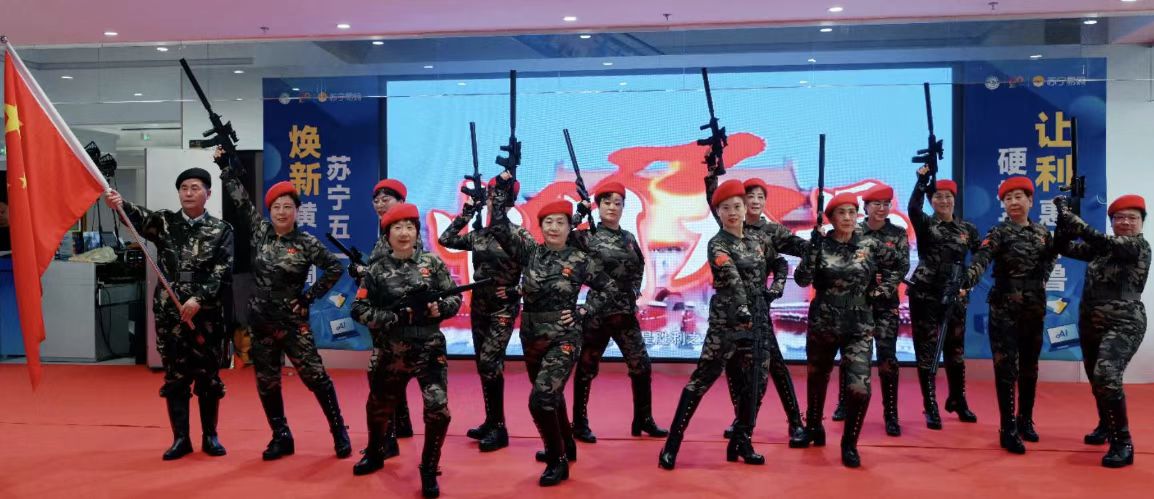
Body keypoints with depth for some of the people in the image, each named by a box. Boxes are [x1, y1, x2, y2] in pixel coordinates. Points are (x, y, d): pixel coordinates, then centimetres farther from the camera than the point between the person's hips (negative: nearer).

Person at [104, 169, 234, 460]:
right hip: (169, 313, 1)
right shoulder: (164, 222, 6)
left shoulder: (221, 230, 2)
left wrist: (199, 299, -19)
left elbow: (224, 271, -7)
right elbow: (140, 217, -16)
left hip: (207, 315, -1)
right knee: (175, 377, 7)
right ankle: (181, 439, 18)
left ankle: (210, 437, 20)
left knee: (208, 376, 7)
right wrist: (120, 205, -37)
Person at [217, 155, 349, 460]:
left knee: (314, 376, -4)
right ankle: (281, 437, 22)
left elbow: (335, 268, -6)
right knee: (266, 382, 9)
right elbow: (240, 200, 7)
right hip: (261, 320, 5)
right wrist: (225, 166, 6)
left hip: (293, 321, -4)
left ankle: (339, 431, 8)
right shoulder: (260, 231, 4)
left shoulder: (306, 243, -8)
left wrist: (309, 297, -8)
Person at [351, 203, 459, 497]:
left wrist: (439, 309, -18)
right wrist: (397, 317, -18)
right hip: (390, 354, 1)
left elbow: (455, 298, 3)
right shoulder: (376, 271, -2)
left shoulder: (432, 263, 0)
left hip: (430, 350, -1)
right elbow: (359, 310, -6)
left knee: (438, 410, -13)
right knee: (379, 407, 19)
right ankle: (375, 455, 49)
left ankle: (429, 471, 10)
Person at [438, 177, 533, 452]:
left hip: (504, 307, -6)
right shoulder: (478, 235, 7)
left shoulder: (520, 235, -8)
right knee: (483, 365, 10)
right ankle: (491, 422, 21)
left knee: (490, 363, -12)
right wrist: (467, 212, 5)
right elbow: (446, 239, 5)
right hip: (479, 305, 6)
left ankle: (498, 428, -3)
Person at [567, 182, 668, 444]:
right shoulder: (587, 236, -6)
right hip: (596, 311, -5)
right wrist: (579, 213, -19)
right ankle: (580, 424, 18)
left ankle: (643, 420, 19)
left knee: (642, 365, 4)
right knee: (587, 368, 5)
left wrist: (634, 289, 7)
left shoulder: (629, 237, 10)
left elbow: (639, 266, 22)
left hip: (626, 312, 5)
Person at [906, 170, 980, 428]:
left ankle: (957, 401, 32)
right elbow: (912, 208, -22)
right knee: (927, 350, 0)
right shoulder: (925, 225, 0)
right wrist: (922, 179, -25)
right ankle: (930, 407, 7)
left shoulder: (968, 229, 8)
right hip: (925, 294, -3)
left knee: (955, 350, 13)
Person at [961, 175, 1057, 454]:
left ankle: (1025, 421, 29)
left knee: (1029, 366, 14)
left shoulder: (1042, 233, 6)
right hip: (1004, 308, -5)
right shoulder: (998, 233, -10)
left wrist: (1043, 276, 6)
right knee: (1006, 367, -5)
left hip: (1034, 306, 5)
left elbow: (1052, 256, 25)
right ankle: (1008, 430, 0)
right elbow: (981, 258, -28)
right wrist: (967, 282, -46)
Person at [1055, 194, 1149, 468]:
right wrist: (1063, 218, -11)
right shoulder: (1101, 248, 10)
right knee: (1096, 378, 19)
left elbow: (1100, 241, -23)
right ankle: (1106, 425, 44)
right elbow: (1064, 247, 4)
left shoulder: (1140, 246, -9)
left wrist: (1069, 215, -25)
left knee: (1106, 376, -24)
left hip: (1123, 324, -7)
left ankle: (1123, 442, -14)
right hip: (1090, 322, 7)